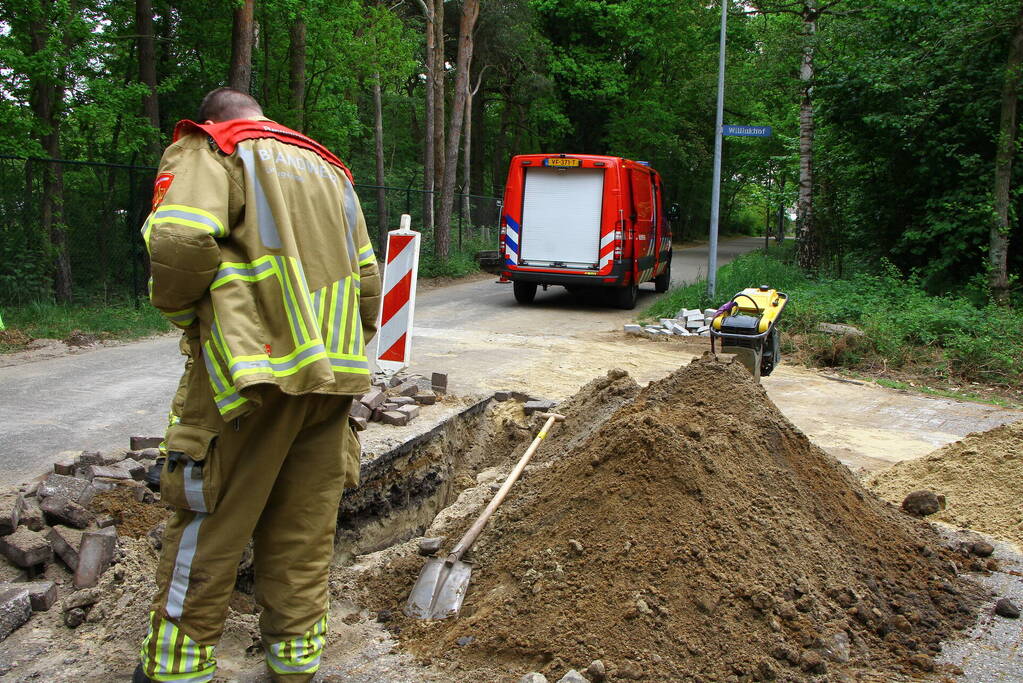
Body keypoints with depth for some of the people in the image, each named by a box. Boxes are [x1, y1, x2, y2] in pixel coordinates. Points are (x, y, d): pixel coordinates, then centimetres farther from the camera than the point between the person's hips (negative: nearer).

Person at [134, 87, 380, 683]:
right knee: (304, 529, 13)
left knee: (209, 522, 5)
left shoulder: (210, 150, 2)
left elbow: (182, 239, -18)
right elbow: (368, 277, 20)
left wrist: (179, 308, -1)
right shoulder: (328, 168, 24)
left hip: (253, 370, -6)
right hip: (334, 374, 6)